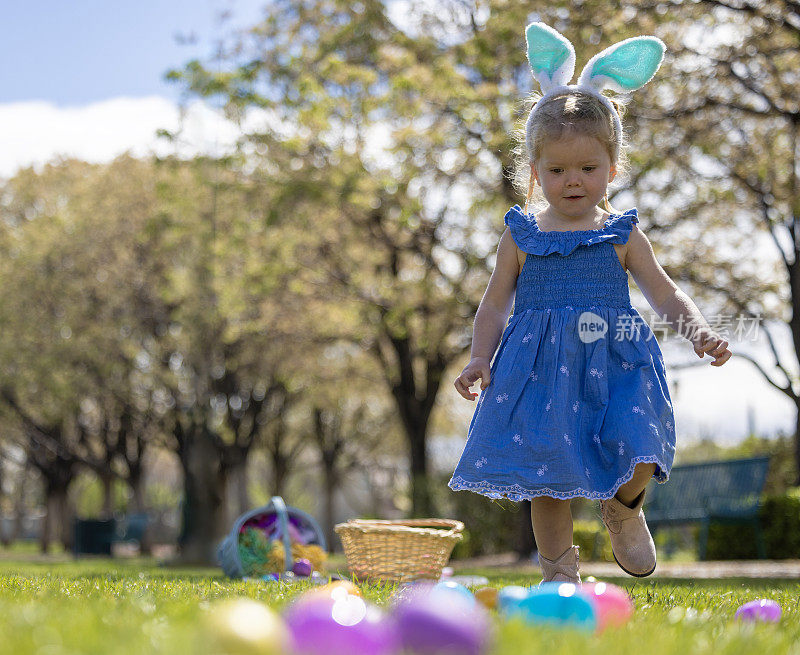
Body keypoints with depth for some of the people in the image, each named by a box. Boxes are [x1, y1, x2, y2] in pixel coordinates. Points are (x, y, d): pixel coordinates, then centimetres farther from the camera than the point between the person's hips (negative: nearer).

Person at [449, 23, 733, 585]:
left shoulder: (622, 235, 5)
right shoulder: (522, 236, 5)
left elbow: (666, 294, 6)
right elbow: (494, 307, 9)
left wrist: (699, 331, -12)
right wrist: (481, 359, -6)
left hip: (614, 366, 0)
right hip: (541, 370, 0)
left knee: (638, 457, -15)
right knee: (547, 467, 0)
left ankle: (624, 509, 22)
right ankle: (560, 571, 20)